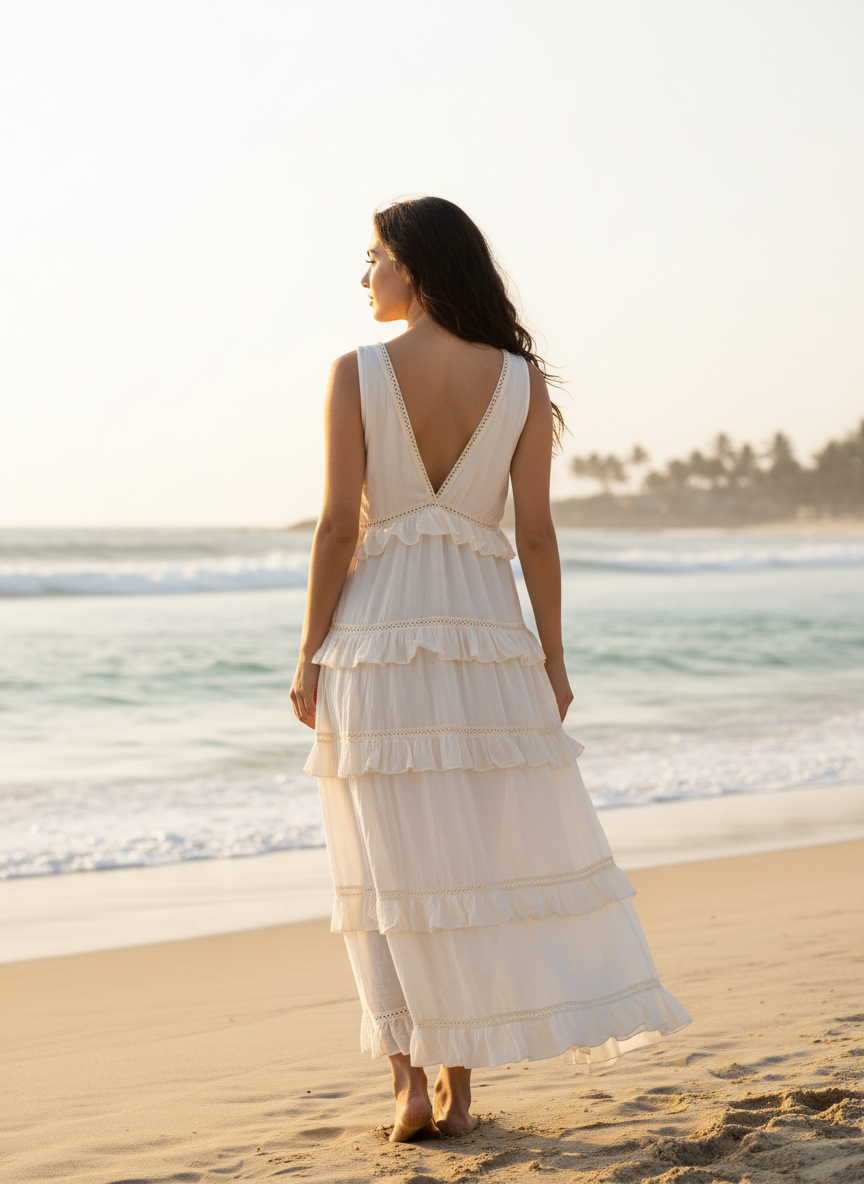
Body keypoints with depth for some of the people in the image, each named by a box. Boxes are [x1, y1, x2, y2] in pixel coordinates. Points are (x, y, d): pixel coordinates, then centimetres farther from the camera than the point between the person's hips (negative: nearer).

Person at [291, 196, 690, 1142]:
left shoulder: (356, 374, -4)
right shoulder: (519, 379, 2)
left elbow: (338, 527, -7)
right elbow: (535, 533, 0)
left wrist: (311, 658, 0)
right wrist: (554, 659, 6)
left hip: (376, 637, -2)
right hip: (484, 636, 2)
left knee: (393, 866, 5)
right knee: (483, 859, 10)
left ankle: (412, 1081, 3)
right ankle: (456, 1083, 14)